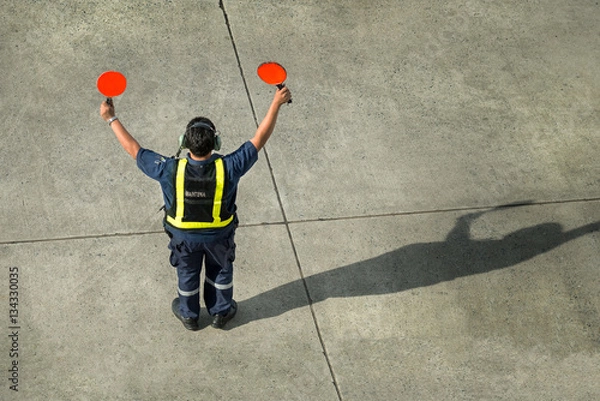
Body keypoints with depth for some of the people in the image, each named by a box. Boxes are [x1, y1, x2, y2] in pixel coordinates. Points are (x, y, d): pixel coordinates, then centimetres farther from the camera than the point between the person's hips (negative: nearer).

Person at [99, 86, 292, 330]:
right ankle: (221, 313, 49)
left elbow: (133, 148, -22)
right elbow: (260, 139, -26)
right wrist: (277, 103, -20)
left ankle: (189, 315, 51)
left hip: (183, 236, 1)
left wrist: (111, 119, -11)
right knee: (221, 271, 28)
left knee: (187, 273, 27)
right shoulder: (227, 168, -34)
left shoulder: (170, 171, -34)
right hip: (220, 235, 0)